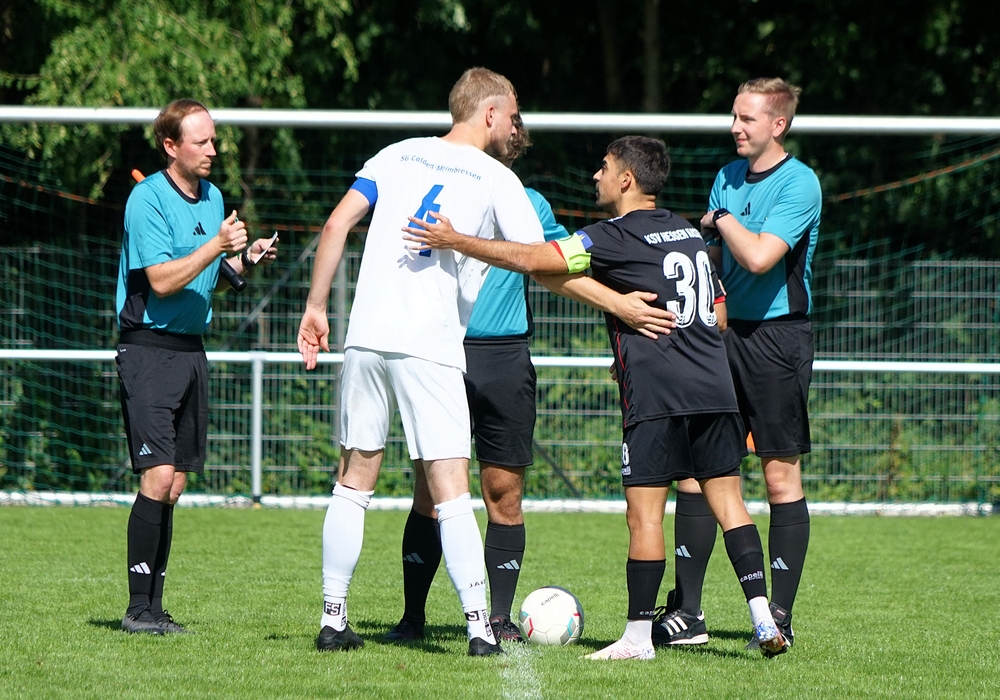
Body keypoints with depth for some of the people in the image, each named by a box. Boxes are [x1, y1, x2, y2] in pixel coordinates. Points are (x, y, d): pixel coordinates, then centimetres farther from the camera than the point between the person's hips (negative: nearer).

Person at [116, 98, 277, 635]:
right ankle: (138, 607, -13)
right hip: (148, 346, -8)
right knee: (158, 475, -16)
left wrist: (245, 263, 4)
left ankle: (154, 607, 9)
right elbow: (161, 280, -18)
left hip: (192, 347, 8)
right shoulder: (148, 198, -11)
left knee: (175, 483, 6)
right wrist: (216, 246, -24)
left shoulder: (213, 198, 13)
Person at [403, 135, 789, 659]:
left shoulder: (616, 237, -6)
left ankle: (638, 636, -1)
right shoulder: (689, 233, 18)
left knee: (644, 513, -2)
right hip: (714, 389, 7)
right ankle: (764, 619, 2)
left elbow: (530, 260, -13)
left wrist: (455, 241, -9)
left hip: (655, 398, -7)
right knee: (726, 498, 9)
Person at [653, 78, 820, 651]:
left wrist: (722, 220, -7)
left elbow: (759, 257, -22)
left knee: (782, 475, -2)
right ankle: (687, 611, 4)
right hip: (723, 334, 7)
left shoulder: (799, 184, -10)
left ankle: (780, 615, 5)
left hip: (777, 338, -7)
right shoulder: (729, 177, 13)